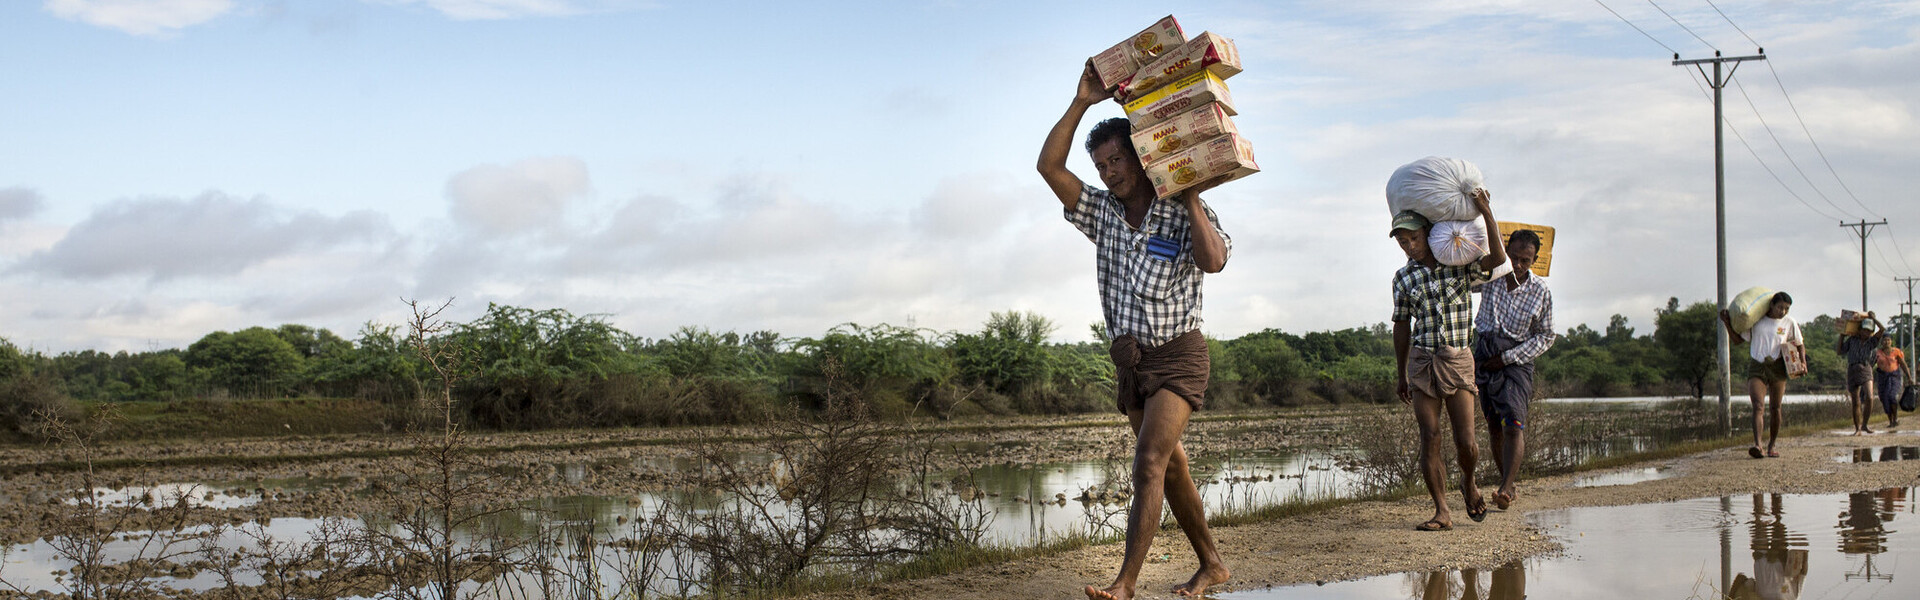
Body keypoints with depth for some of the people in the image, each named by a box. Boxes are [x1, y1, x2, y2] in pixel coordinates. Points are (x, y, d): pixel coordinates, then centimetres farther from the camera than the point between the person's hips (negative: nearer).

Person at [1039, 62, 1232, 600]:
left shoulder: (1185, 215, -4)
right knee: (1171, 467, 13)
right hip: (1131, 360, 6)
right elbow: (1050, 166, -2)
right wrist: (1082, 102, -6)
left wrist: (1191, 197, -18)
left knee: (1149, 464, -19)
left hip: (1177, 356, -6)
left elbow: (1213, 261, -24)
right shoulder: (1102, 212, 9)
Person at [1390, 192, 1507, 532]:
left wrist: (1486, 212, -19)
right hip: (1422, 361, 2)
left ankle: (1468, 483, 25)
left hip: (1457, 361, -2)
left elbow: (1498, 258, -16)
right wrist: (1402, 376, 13)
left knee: (1465, 440, -8)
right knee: (1430, 437, -6)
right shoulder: (1403, 278, 7)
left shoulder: (1462, 266, 2)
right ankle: (1442, 512, -1)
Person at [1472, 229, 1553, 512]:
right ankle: (1507, 483, 22)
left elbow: (1545, 337, -1)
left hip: (1517, 360, -3)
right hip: (1484, 355, 3)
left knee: (1513, 426, -18)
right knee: (1494, 426, 7)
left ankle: (1505, 489, -26)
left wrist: (1508, 358, -10)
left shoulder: (1541, 292, -7)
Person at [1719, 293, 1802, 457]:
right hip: (1757, 367, -1)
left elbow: (1800, 345, 17)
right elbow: (1737, 340, 13)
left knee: (1775, 408, 2)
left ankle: (1771, 446, 16)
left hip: (1777, 368, 1)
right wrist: (1727, 323, -1)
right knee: (1758, 406, -16)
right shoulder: (1755, 320, 7)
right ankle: (1757, 445, -30)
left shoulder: (1789, 323, 9)